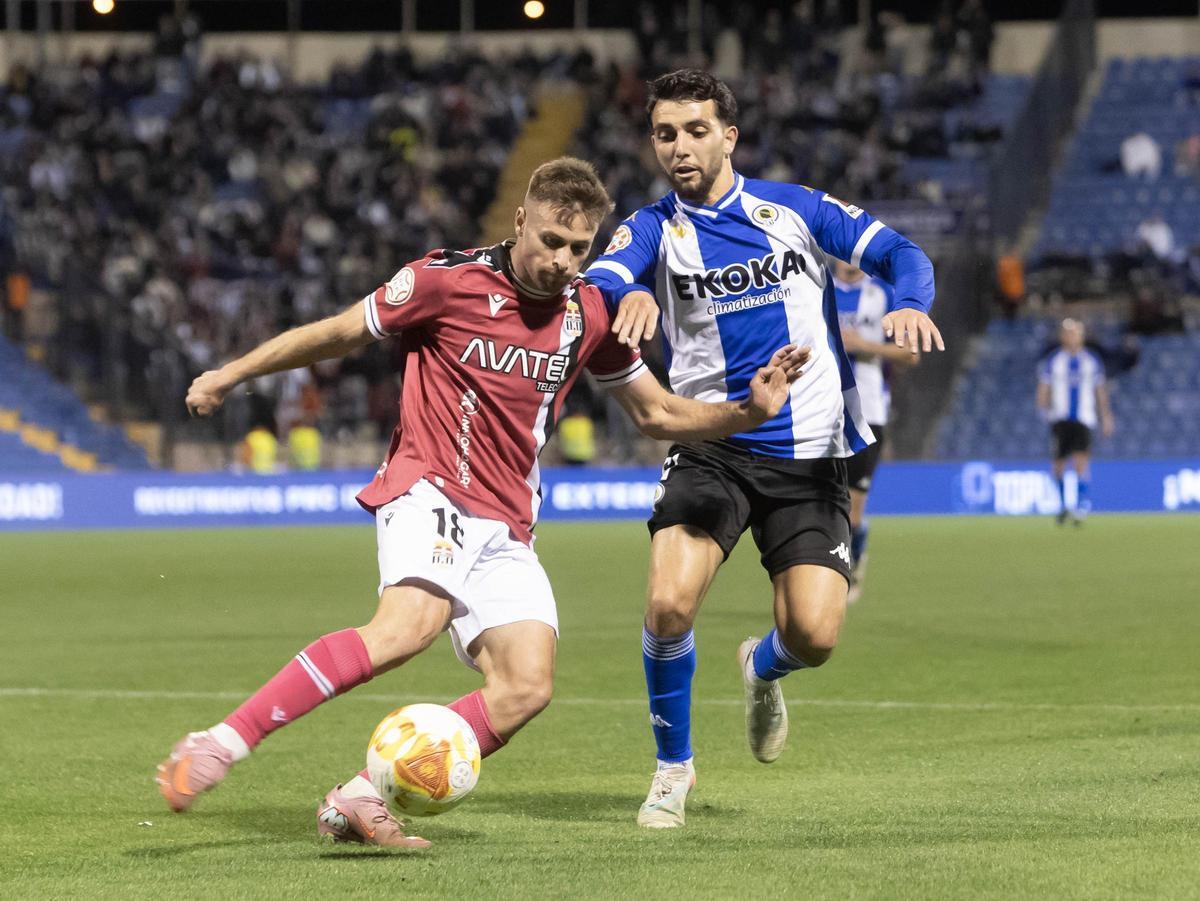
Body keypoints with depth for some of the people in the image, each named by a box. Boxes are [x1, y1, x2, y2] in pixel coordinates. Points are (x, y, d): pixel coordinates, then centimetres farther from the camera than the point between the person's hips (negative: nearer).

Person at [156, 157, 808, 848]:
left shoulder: (590, 314, 9)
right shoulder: (449, 280, -6)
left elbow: (659, 413, 19)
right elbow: (340, 333, 5)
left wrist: (750, 410, 3)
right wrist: (230, 375, 7)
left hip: (507, 526, 6)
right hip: (429, 489, -6)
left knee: (525, 689, -13)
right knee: (410, 624, -34)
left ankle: (358, 801, -9)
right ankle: (220, 745, -37)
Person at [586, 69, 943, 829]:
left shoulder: (794, 208, 4)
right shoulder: (655, 228, 1)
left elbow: (899, 253, 0)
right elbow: (597, 281, -19)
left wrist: (910, 303, -23)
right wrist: (629, 294, -44)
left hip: (810, 453, 1)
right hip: (711, 447, 0)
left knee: (815, 635, -11)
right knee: (670, 603, -22)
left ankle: (763, 667, 29)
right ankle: (674, 766, 3)